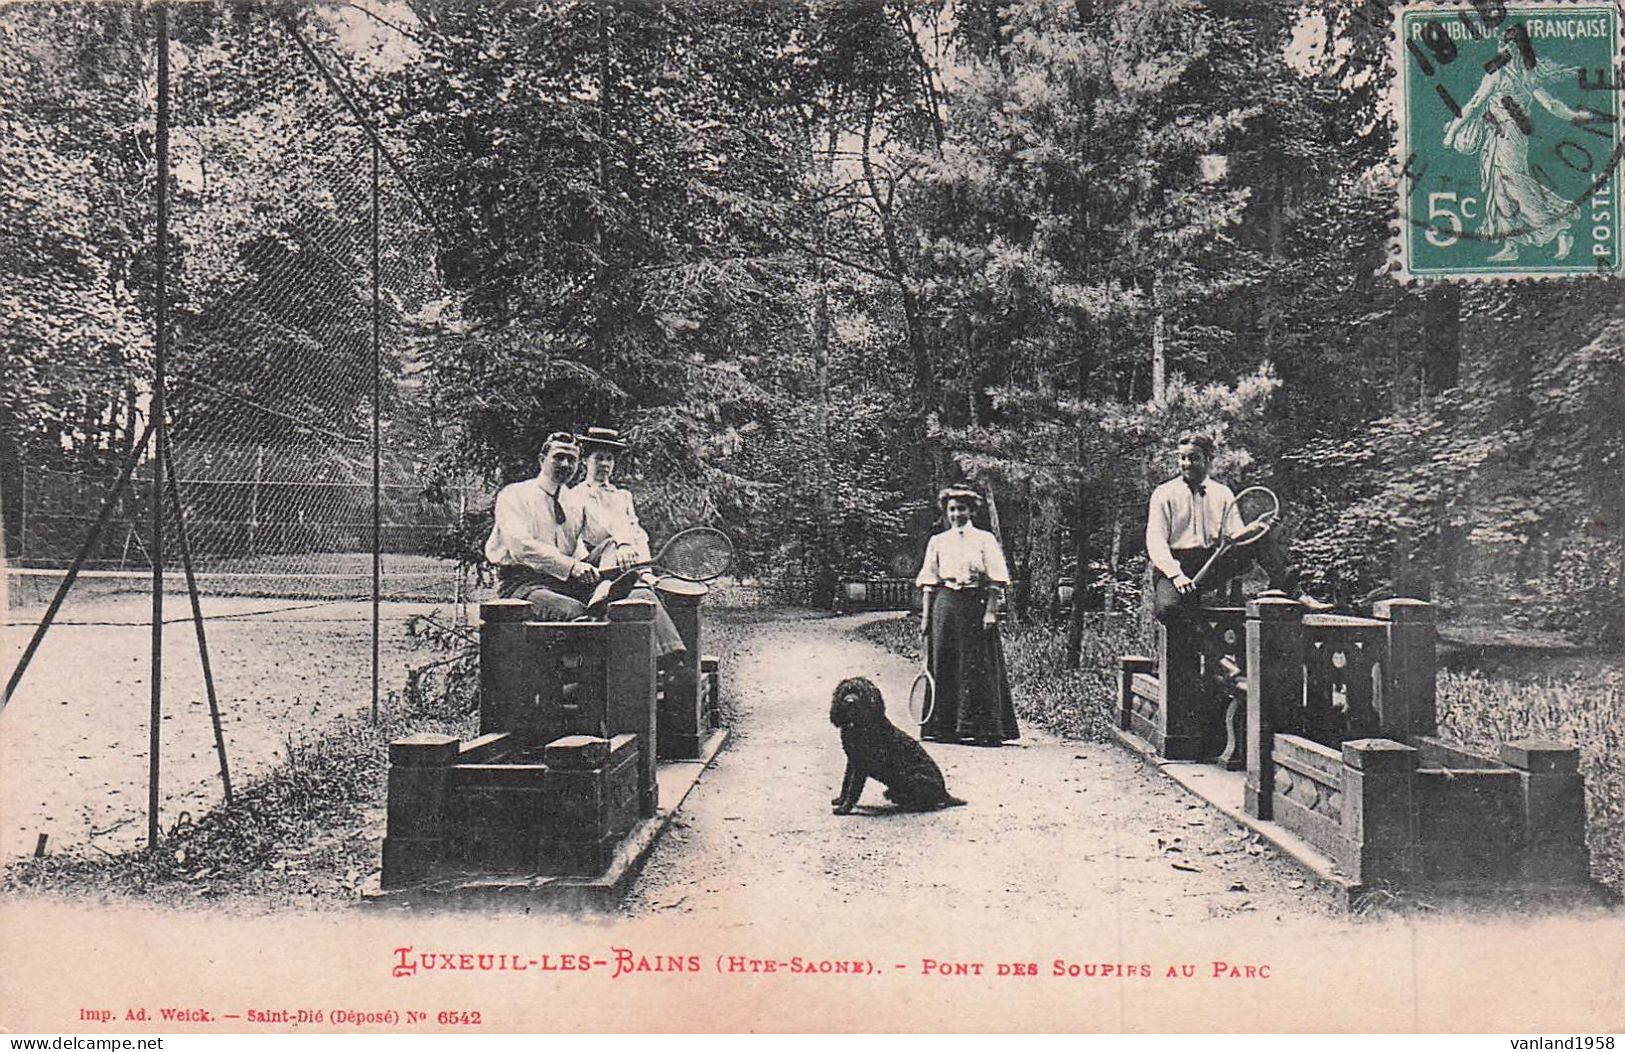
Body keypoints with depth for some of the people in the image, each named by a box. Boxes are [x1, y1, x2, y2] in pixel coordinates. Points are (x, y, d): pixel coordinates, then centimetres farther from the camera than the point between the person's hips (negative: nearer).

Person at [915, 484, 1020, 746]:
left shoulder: (984, 539, 4)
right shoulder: (937, 542, 12)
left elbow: (996, 580, -1)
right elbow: (929, 582, 11)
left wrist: (991, 611, -10)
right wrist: (925, 615, 4)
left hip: (975, 605, -3)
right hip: (944, 605, 3)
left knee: (978, 668, -4)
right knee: (943, 666, 0)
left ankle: (982, 729, 0)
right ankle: (944, 728, 6)